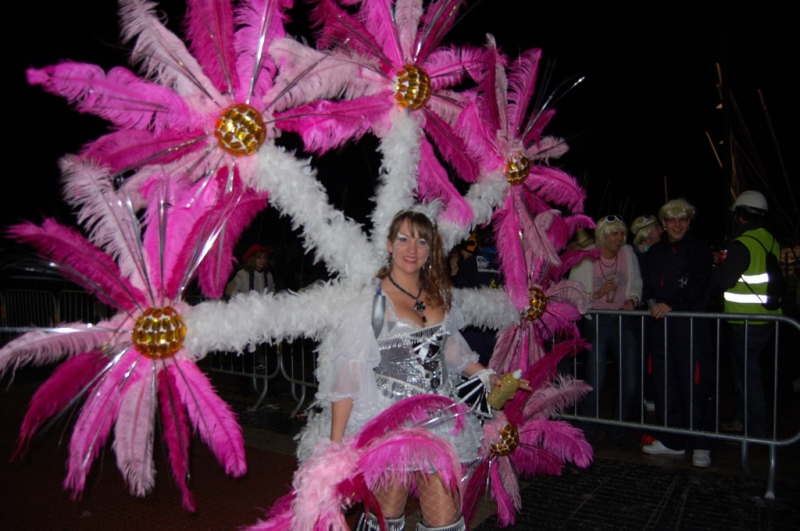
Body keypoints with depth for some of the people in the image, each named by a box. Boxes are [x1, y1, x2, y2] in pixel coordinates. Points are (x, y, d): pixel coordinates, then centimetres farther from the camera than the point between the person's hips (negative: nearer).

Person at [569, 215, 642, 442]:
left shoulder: (628, 254, 7)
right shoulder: (584, 259, -3)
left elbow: (636, 284, 17)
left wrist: (632, 299, -1)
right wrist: (597, 294, -15)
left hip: (623, 322, 3)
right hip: (596, 323, -3)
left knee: (631, 381, 2)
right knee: (594, 383, -3)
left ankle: (620, 430, 22)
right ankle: (586, 434, 13)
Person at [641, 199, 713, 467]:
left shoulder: (700, 250, 3)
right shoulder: (654, 252, 17)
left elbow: (698, 287, -7)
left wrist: (671, 304, -18)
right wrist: (652, 303, -3)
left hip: (691, 324, -5)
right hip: (660, 324, 5)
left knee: (693, 383, -5)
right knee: (665, 382, 7)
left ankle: (701, 445, 7)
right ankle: (672, 440, 19)